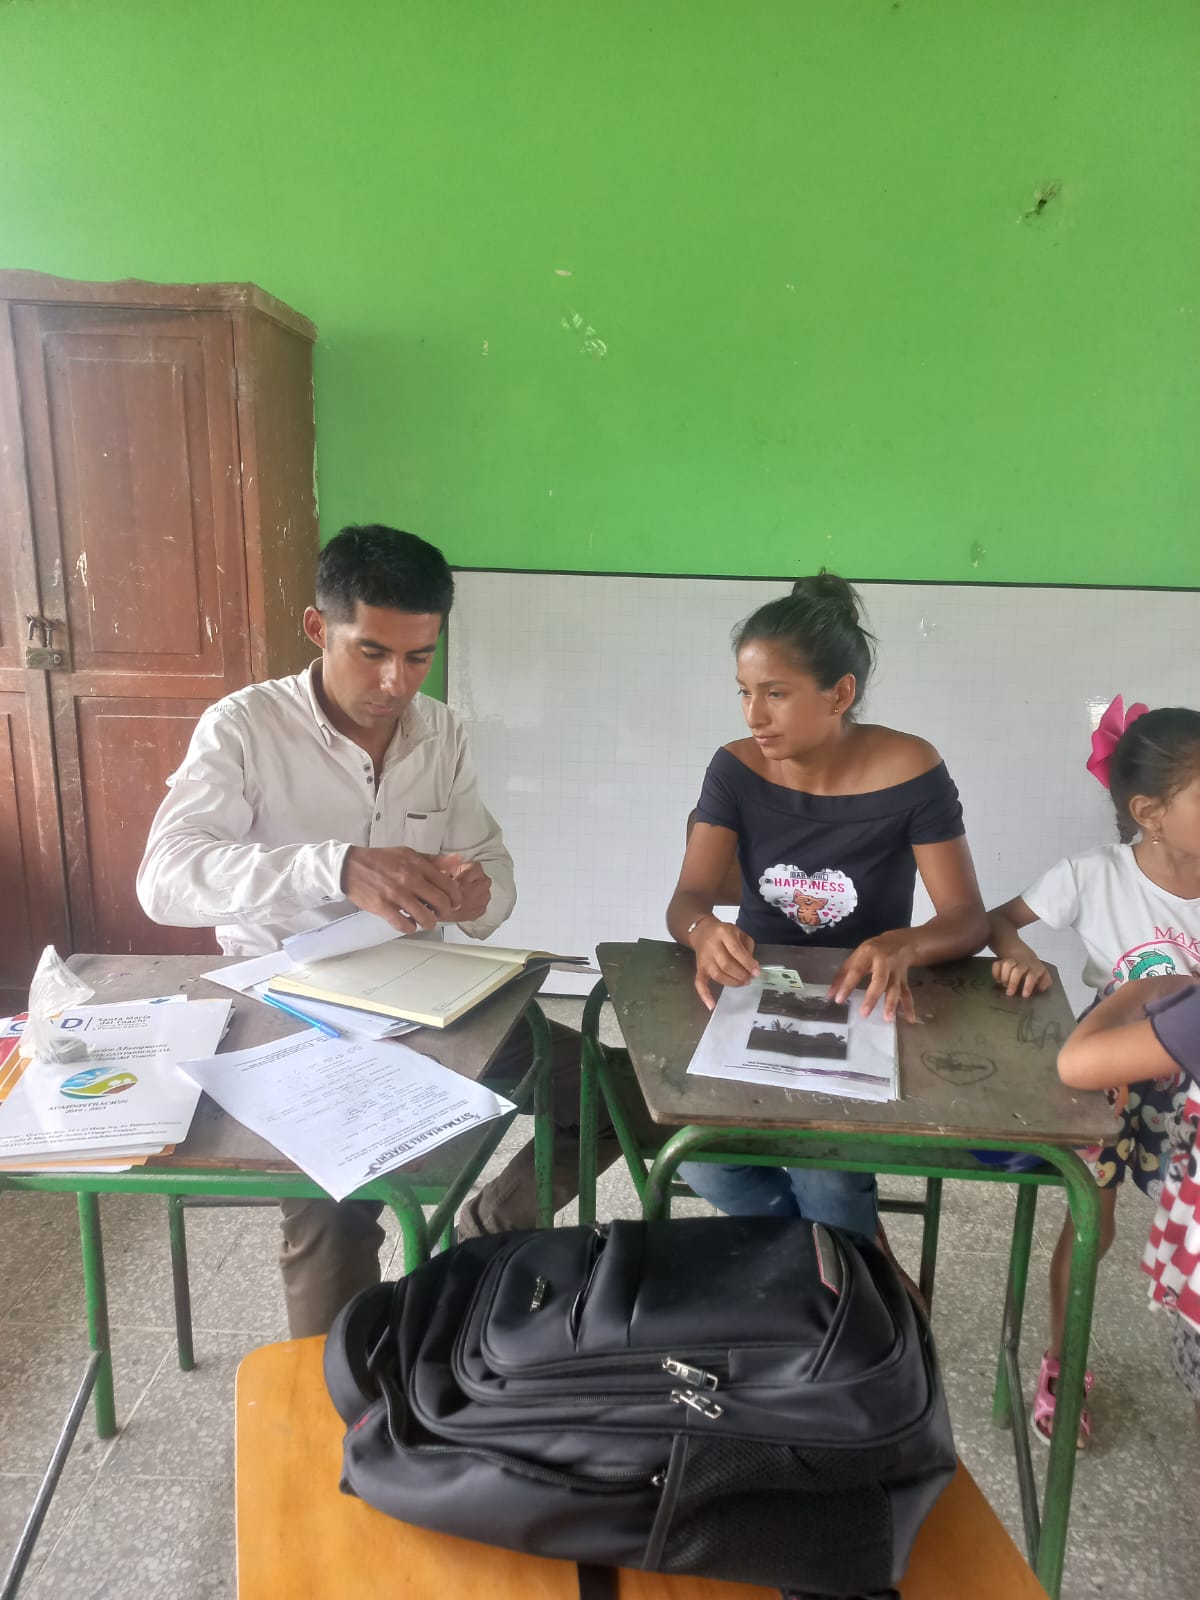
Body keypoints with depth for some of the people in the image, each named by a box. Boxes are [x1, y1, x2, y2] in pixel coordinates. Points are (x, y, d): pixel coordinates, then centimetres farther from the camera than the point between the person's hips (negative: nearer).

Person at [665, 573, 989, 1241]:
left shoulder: (911, 771, -13)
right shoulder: (736, 769, -7)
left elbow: (968, 919, -13)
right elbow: (687, 901, -13)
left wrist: (902, 946, -37)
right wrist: (706, 932, -39)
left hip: (865, 1010, -2)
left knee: (825, 1174, -26)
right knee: (703, 1161, -20)